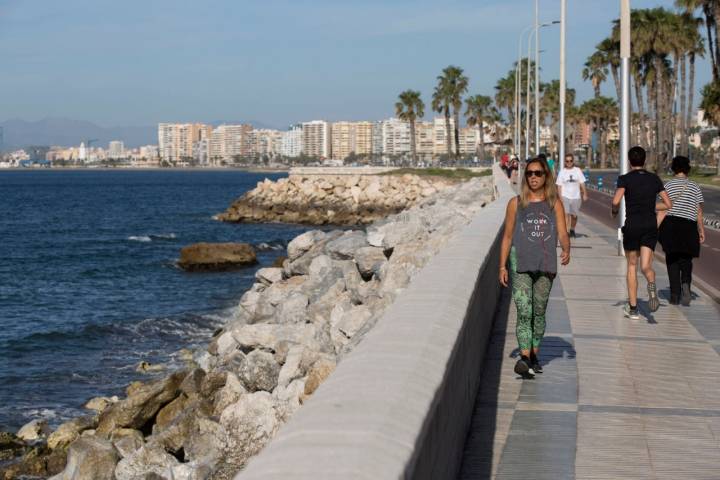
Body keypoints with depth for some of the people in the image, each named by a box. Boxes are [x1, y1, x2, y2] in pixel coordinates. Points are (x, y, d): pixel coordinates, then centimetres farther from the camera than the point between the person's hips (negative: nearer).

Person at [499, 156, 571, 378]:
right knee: (524, 312, -14)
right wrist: (502, 266, 4)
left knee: (539, 313, 10)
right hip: (521, 263, -2)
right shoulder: (516, 203, 4)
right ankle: (524, 357, -23)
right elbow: (507, 236, 7)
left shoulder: (554, 204, 7)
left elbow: (562, 232, -2)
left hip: (546, 264, 2)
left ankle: (534, 356, 22)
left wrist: (566, 250, -23)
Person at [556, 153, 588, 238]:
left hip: (576, 197, 2)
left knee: (574, 215, 13)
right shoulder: (562, 172, 1)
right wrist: (560, 197, -7)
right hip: (565, 196, -2)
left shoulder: (577, 171, 3)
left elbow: (582, 183, 5)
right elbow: (559, 186, 1)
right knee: (566, 214, -16)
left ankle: (572, 230, 34)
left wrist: (584, 194, -1)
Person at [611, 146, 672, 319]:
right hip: (651, 225, 2)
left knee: (632, 266, 12)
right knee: (646, 266, 0)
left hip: (632, 225, -2)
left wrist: (614, 211, 3)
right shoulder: (654, 179, 7)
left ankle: (633, 308, 14)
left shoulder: (625, 179, -4)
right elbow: (668, 204, 7)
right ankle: (651, 285, -37)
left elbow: (616, 201, -19)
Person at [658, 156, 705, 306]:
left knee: (672, 261, 8)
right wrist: (701, 230, 11)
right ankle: (685, 283, -17)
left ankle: (675, 295, 4)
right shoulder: (695, 187, 4)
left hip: (671, 225, -1)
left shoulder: (668, 185, -1)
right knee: (686, 260, 13)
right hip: (689, 226, 1)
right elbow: (699, 211, 3)